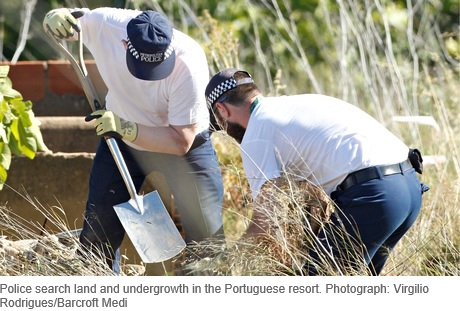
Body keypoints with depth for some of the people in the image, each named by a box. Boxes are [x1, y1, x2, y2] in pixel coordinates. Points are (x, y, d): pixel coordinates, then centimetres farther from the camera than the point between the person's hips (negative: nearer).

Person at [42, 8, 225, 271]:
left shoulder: (189, 64, -36)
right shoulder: (103, 24, -28)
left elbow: (180, 142, -28)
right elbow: (64, 25, -5)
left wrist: (125, 128, -39)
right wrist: (58, 17, -30)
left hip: (184, 144, -3)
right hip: (122, 140, 3)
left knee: (207, 235, -6)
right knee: (98, 229, 6)